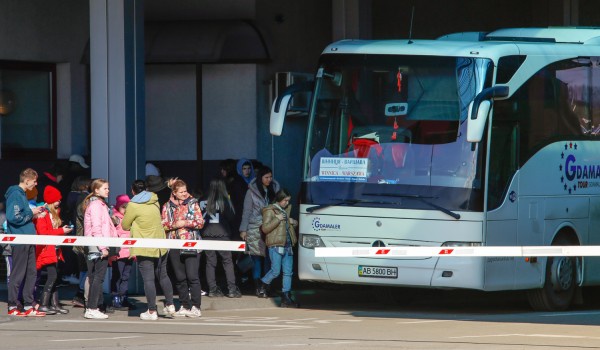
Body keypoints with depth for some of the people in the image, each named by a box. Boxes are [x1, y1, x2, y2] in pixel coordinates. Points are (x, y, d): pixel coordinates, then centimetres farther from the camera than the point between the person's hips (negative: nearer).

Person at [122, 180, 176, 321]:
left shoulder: (133, 205, -12)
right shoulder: (154, 201, 6)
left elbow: (125, 226, -4)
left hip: (144, 249, -6)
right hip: (160, 245, 6)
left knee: (148, 279, -4)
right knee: (163, 275, 18)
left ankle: (152, 311, -4)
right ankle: (170, 305, 21)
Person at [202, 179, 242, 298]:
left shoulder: (205, 202, -1)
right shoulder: (224, 201, -7)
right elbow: (232, 217, -3)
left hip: (207, 234, 2)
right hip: (222, 233, -2)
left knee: (210, 262, 8)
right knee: (227, 261, 5)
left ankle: (212, 289, 6)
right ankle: (232, 289, 0)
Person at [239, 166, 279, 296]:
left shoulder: (274, 189, 9)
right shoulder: (252, 191, 1)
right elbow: (246, 211, 3)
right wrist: (243, 229, -2)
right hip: (255, 230, -2)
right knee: (257, 258, -2)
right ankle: (257, 286, 2)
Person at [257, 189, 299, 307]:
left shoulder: (287, 210, 20)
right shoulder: (270, 211, -1)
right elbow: (265, 228, -10)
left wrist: (294, 222, 12)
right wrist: (277, 219, -17)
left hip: (288, 246, 7)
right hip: (276, 245, -7)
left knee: (288, 272, 2)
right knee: (275, 271, -7)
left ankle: (286, 296, 2)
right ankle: (263, 285, 19)